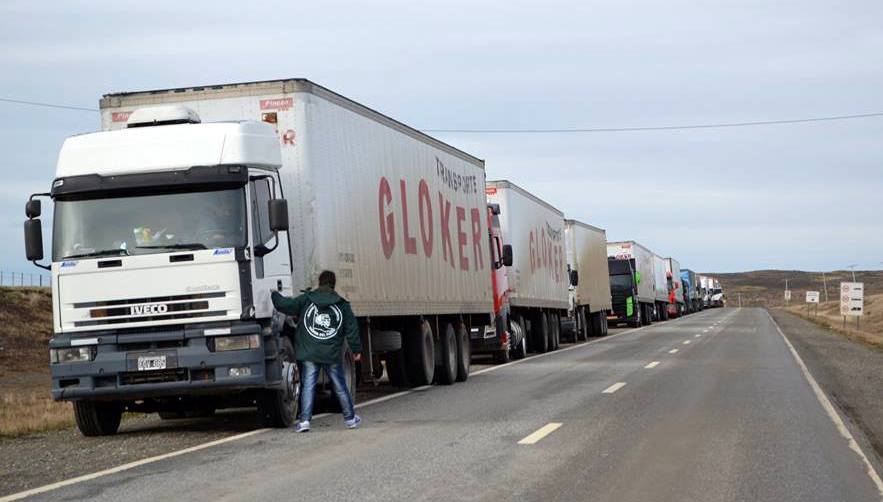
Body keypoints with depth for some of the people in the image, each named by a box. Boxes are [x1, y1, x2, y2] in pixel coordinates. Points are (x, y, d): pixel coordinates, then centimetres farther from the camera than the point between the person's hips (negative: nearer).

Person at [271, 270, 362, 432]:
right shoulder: (342, 304, 5)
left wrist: (274, 294, 17)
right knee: (340, 386, 13)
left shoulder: (305, 300, 0)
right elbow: (352, 329, 7)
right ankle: (350, 418, 23)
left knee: (308, 386, 0)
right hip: (332, 355, 1)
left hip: (308, 354, -1)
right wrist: (357, 349, 15)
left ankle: (304, 419, -11)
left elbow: (284, 305, -3)